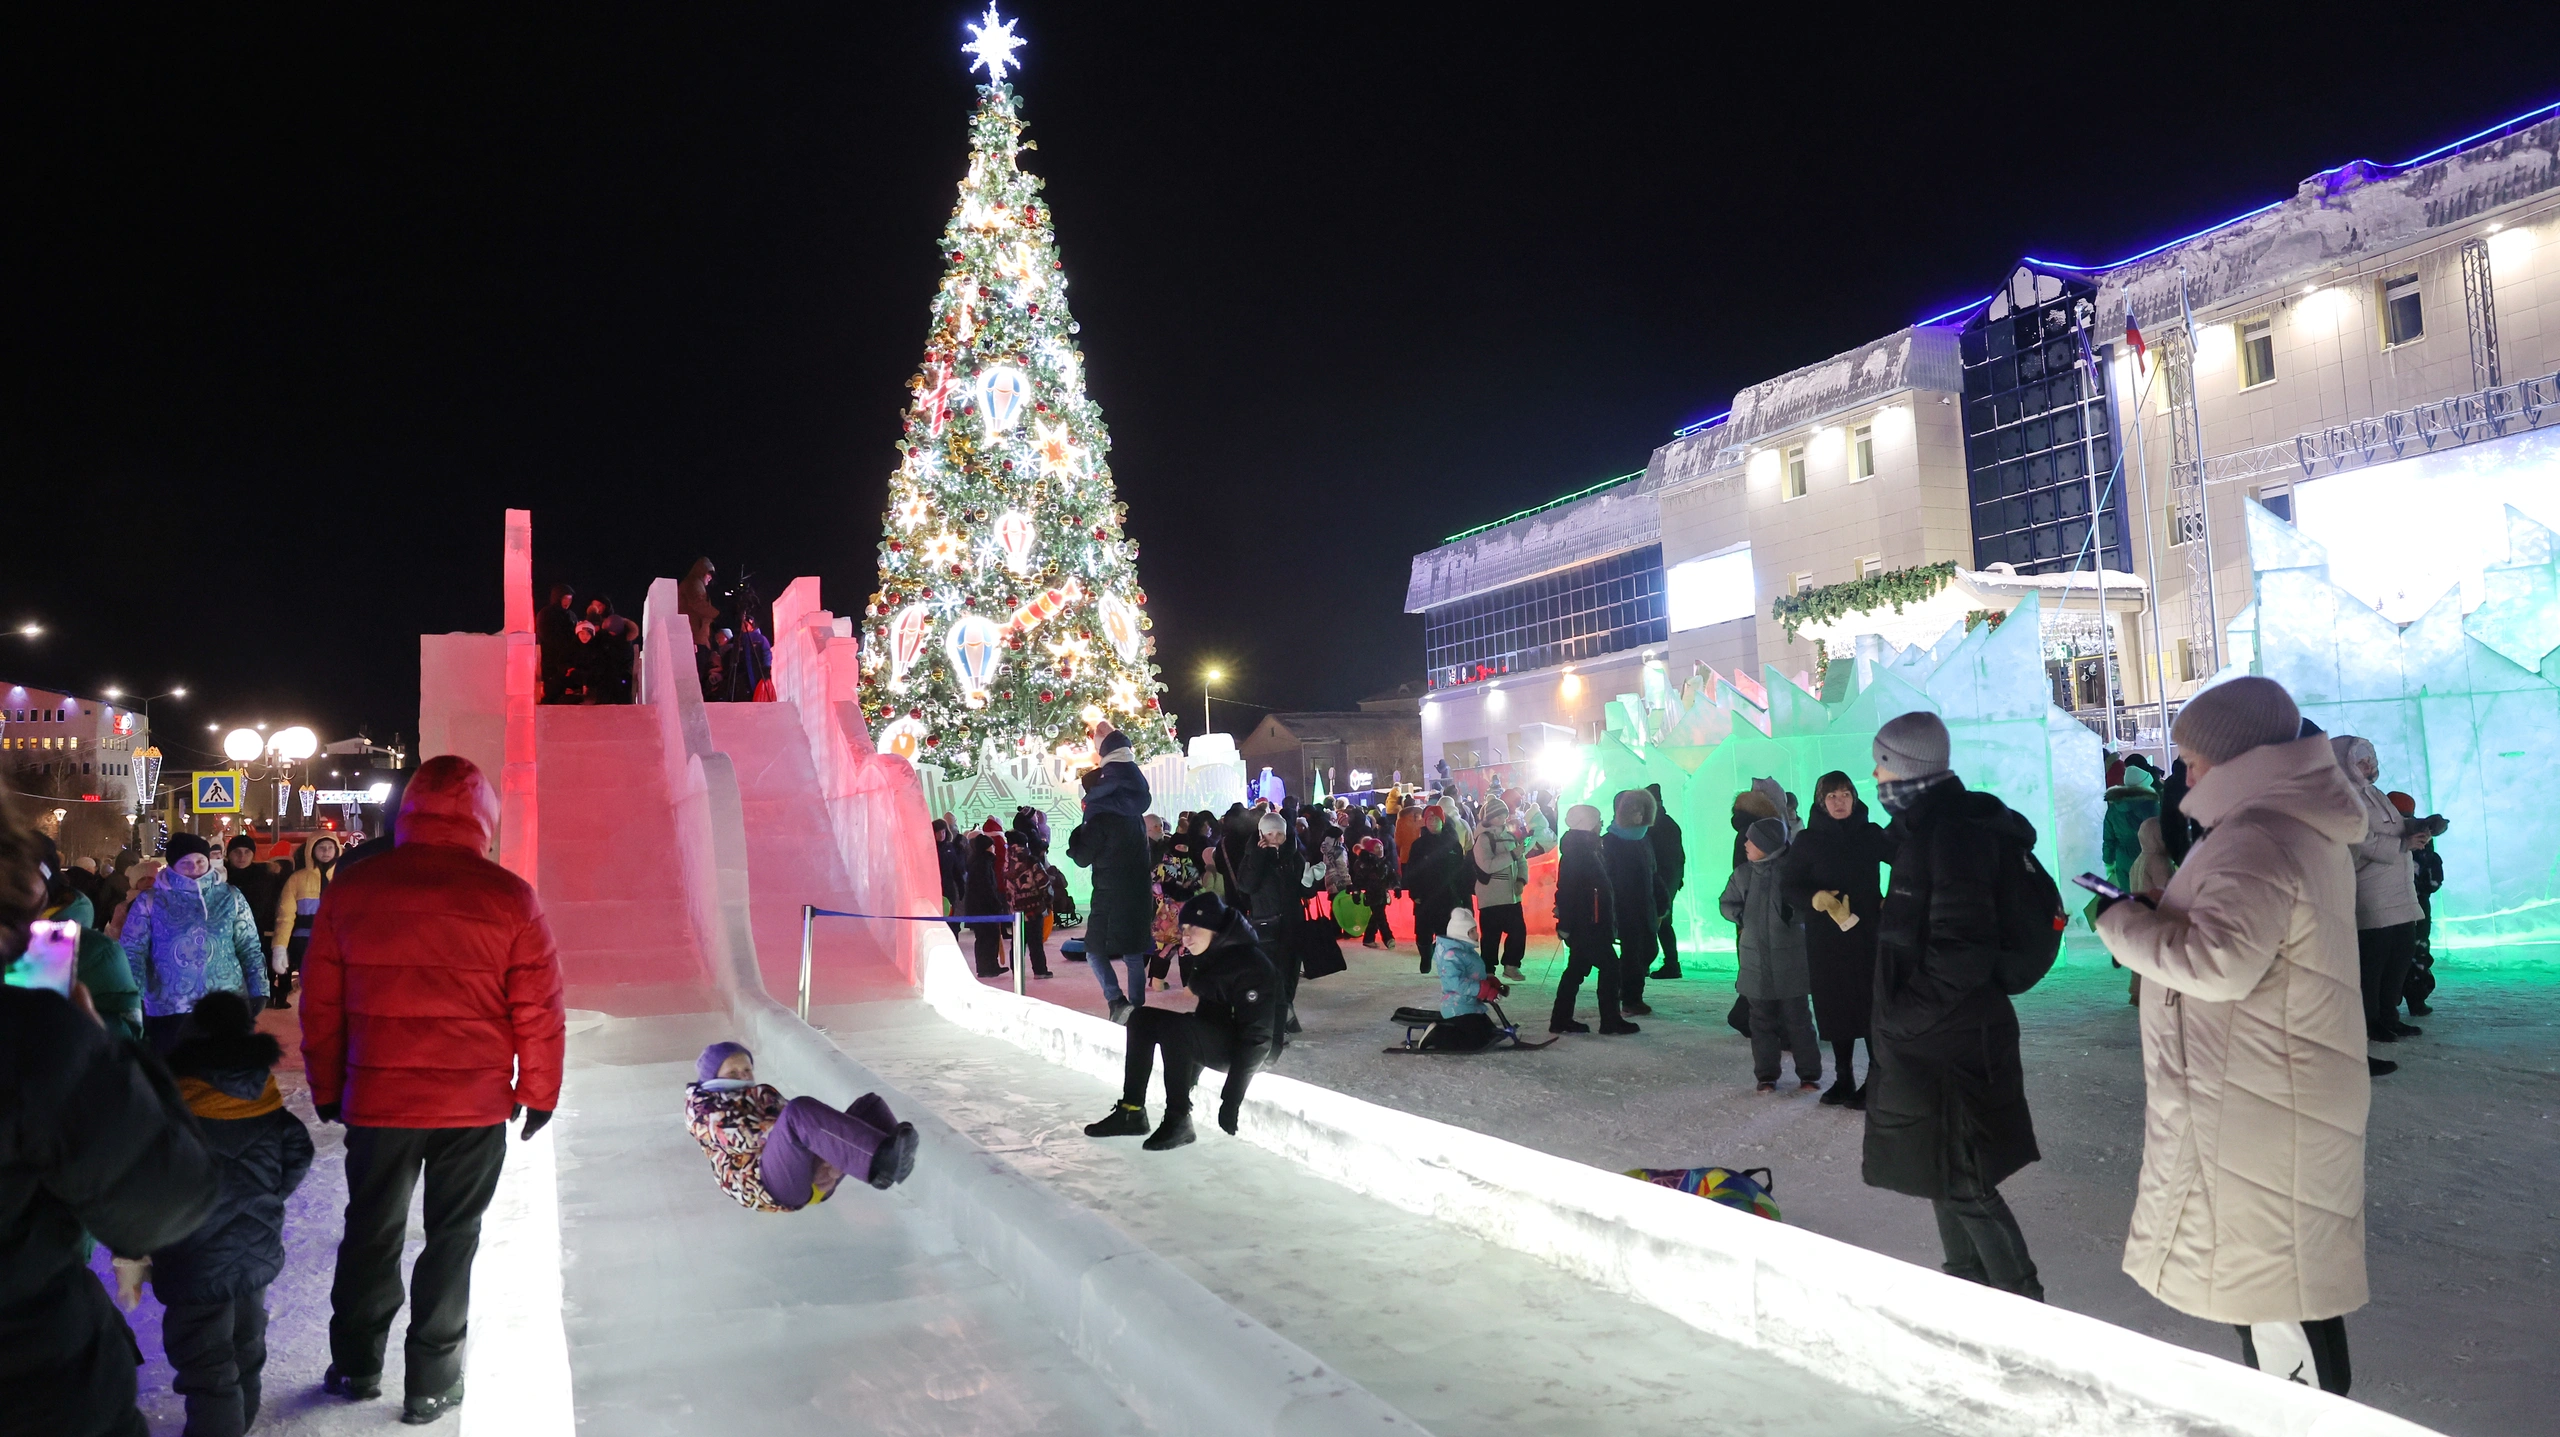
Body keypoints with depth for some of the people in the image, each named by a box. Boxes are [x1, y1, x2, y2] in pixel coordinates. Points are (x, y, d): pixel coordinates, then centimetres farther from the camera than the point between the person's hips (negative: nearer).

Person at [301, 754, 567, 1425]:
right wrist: (539, 1090, 6)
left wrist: (327, 1089, 16)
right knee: (451, 1238, 11)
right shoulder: (509, 896, -11)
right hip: (476, 1102, -2)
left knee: (371, 1231, 20)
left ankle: (356, 1366, 34)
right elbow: (539, 1009, -7)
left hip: (376, 1098, 2)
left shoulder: (352, 887, -4)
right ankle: (432, 1382, 19)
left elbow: (320, 1003, 4)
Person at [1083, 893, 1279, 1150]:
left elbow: (1257, 1036, -28)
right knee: (1142, 1018, 2)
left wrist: (1232, 1099, -30)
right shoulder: (1207, 957, 3)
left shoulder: (1250, 965, -25)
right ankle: (1131, 1111, 0)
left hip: (1259, 1051, -10)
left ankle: (1179, 1121, -20)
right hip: (1220, 1037, 10)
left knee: (1173, 1026, -29)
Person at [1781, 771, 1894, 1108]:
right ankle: (1843, 1079, 20)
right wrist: (1817, 898, -22)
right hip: (1825, 939, 1)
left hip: (1868, 934, -1)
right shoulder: (1807, 841, 1)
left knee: (1872, 1007, -4)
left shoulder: (1871, 835, 2)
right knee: (1836, 1008, 7)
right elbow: (1789, 887, -3)